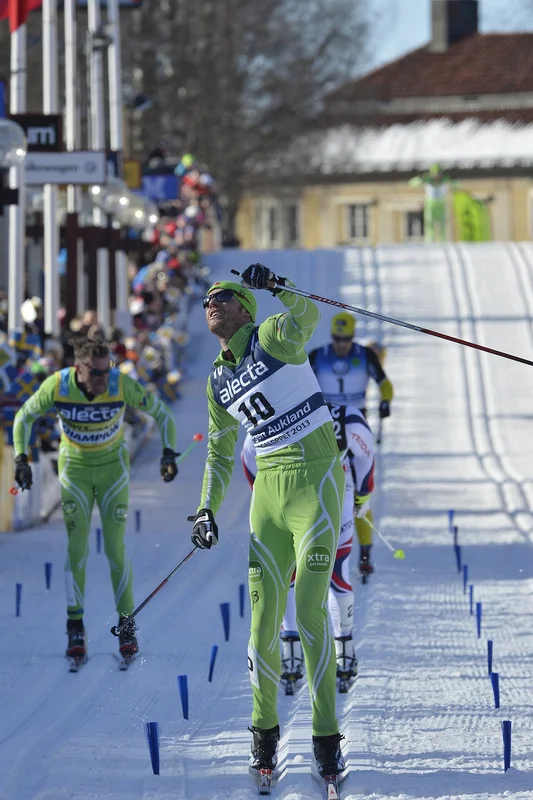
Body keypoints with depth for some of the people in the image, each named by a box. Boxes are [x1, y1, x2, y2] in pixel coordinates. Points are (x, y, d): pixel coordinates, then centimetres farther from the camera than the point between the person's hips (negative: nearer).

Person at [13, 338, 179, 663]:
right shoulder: (56, 386, -23)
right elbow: (24, 417, -5)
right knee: (76, 546, -6)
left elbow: (161, 413, -11)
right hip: (74, 467, 1)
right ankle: (76, 626, 2)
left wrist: (169, 452, -22)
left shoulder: (123, 386, -25)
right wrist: (21, 458, -15)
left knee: (115, 547, -4)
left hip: (113, 466, 0)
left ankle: (127, 623, 7)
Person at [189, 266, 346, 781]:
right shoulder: (218, 382, 13)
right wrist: (207, 511, 12)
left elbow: (308, 316, -26)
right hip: (268, 490, 5)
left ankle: (326, 735, -1)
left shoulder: (272, 338, -4)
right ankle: (264, 729, 15)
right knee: (264, 612, 0)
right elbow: (219, 454, 21)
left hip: (316, 482, -5)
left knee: (309, 610, -9)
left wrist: (275, 286, -36)